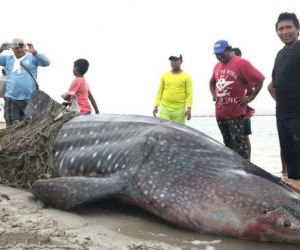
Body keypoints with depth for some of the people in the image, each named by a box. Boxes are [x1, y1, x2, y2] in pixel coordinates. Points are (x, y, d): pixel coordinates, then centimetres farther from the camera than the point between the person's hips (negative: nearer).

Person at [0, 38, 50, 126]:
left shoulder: (32, 57, 3)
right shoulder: (7, 58, 14)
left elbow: (46, 62, -11)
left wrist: (34, 52, -25)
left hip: (29, 99, -2)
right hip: (11, 98, 3)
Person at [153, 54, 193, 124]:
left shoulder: (186, 77, 3)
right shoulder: (164, 76, 10)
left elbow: (189, 94, -3)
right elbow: (160, 92, 12)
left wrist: (189, 108, -12)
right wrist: (156, 106, 4)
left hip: (179, 110, -2)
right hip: (165, 108, 2)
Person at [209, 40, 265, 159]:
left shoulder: (241, 63, -8)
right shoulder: (217, 66, 13)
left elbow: (259, 80, -9)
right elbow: (212, 82, 31)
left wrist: (250, 97, -10)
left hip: (235, 113, -7)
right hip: (220, 113, 7)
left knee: (238, 144, -8)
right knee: (228, 144, 13)